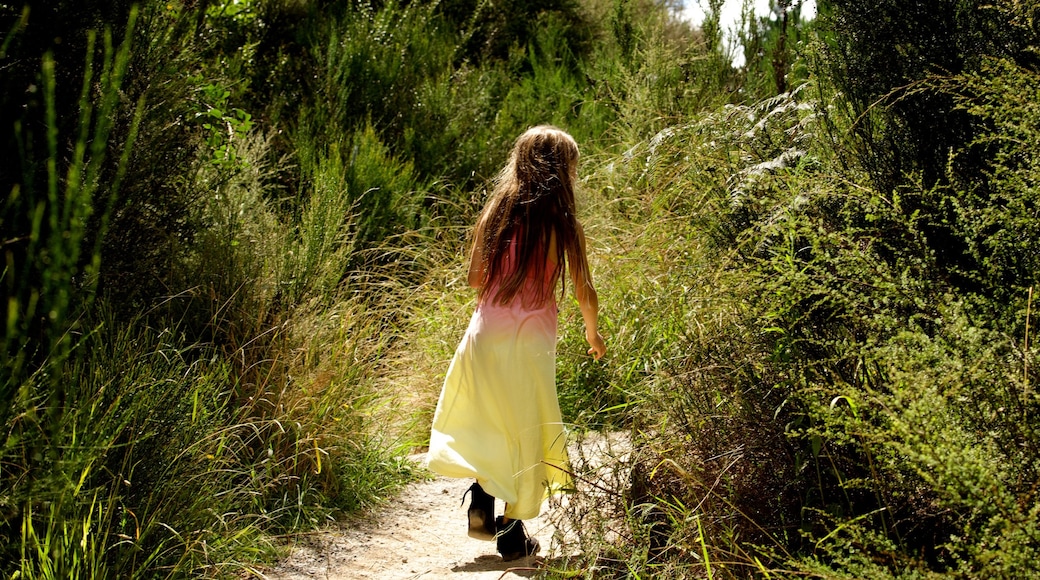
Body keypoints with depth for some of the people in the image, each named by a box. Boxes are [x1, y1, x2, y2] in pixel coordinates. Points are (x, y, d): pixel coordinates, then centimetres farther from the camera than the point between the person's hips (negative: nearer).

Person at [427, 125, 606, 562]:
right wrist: (593, 333, 19)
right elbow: (584, 292, 1)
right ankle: (513, 532, 13)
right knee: (526, 430, 9)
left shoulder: (496, 213, 6)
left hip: (484, 333, 3)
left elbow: (474, 278, 11)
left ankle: (481, 501, 3)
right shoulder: (564, 226, -4)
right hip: (530, 340, -3)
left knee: (487, 423, 20)